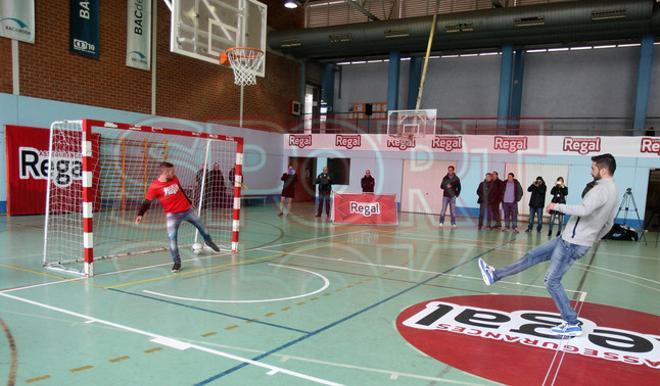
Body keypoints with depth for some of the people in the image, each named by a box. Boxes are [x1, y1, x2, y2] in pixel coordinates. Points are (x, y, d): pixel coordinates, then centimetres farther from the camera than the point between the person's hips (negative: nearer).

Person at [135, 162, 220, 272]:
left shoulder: (174, 178, -3)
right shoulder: (154, 187, -17)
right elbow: (147, 202, -13)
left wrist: (189, 202, 24)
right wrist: (140, 214, -28)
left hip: (187, 210, 5)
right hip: (172, 214, -4)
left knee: (201, 226, 19)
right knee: (172, 238, -13)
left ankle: (209, 241, 48)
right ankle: (177, 263, 2)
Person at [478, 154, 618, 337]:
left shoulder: (602, 189, -18)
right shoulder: (613, 191, 14)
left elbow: (584, 209, -35)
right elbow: (608, 224, 23)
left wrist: (557, 206, -21)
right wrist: (593, 239, 31)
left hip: (572, 243, -10)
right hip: (569, 239, 10)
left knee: (552, 281, -2)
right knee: (532, 256, 12)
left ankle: (572, 324, 8)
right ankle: (495, 275, 18)